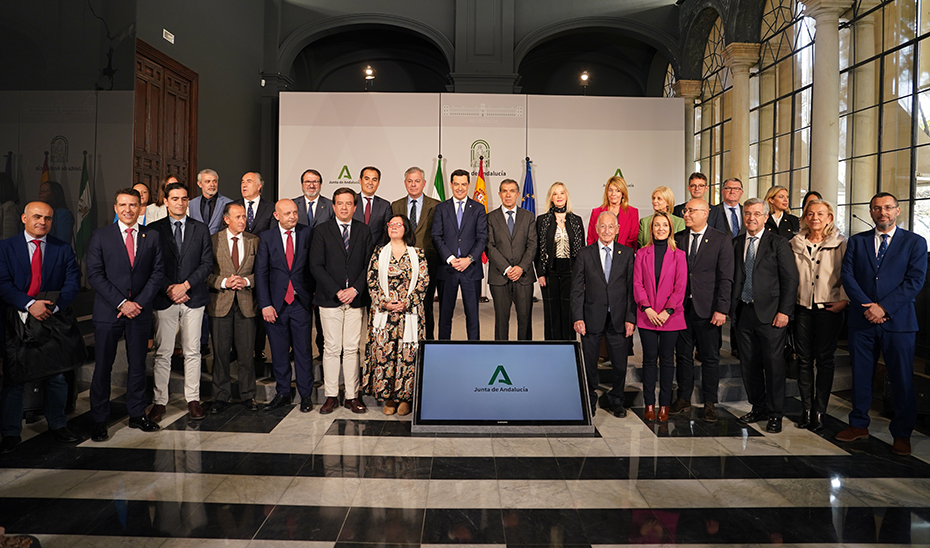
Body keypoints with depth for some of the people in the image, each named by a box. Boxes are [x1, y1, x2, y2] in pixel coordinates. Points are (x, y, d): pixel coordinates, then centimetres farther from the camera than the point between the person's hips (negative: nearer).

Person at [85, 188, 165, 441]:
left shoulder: (152, 236, 7)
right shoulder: (100, 236, 1)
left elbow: (158, 272, 3)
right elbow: (94, 275, -5)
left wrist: (139, 302, -8)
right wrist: (122, 303, -12)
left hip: (140, 311, 2)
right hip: (108, 312, -2)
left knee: (138, 364, 9)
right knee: (103, 366, 3)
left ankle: (137, 414, 21)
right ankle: (99, 420, 14)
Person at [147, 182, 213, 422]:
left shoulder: (201, 229, 8)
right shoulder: (153, 230, 5)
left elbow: (207, 263, 2)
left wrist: (185, 285, -9)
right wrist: (169, 290, -10)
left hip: (193, 297, 1)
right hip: (164, 298, -1)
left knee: (192, 351, 5)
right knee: (162, 353, 2)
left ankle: (193, 399, 13)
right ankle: (159, 401, 11)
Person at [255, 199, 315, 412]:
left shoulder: (306, 234, 2)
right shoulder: (266, 237, 2)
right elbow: (260, 273, -1)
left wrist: (312, 293, 1)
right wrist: (265, 304, -8)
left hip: (300, 302, -1)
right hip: (276, 303, 1)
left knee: (303, 351, 3)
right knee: (279, 352, 9)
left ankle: (305, 395, 15)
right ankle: (282, 393, 23)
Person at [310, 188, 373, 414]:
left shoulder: (364, 231, 9)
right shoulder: (322, 231, 3)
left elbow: (368, 265, 5)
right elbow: (316, 266, -3)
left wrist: (355, 289, -9)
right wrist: (337, 291, -11)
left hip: (356, 299, 1)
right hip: (330, 299, -1)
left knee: (352, 349, 4)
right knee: (331, 349, 1)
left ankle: (352, 397, 11)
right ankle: (331, 396, 11)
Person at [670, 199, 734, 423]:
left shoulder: (722, 240, -2)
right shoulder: (677, 239, 8)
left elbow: (725, 278, -6)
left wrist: (721, 309, -12)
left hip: (707, 309, -3)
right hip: (681, 308, 3)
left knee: (710, 358, 6)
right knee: (683, 355, 10)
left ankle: (709, 403, 17)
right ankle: (683, 399, 23)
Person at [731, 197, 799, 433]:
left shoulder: (779, 243, -2)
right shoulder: (736, 243, 10)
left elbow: (790, 280, -5)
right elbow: (733, 277, 10)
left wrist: (784, 311, -12)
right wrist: (731, 306, 1)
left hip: (770, 313, -4)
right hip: (744, 312, 4)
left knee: (774, 364, 1)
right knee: (749, 364, 10)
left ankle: (775, 414, 15)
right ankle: (759, 407, 26)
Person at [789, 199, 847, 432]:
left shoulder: (840, 244, 0)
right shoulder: (796, 244, 7)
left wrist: (844, 300, -9)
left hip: (829, 308, -2)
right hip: (802, 307, 2)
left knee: (824, 360, 2)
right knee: (804, 360, 5)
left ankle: (819, 412, 11)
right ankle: (806, 409, 15)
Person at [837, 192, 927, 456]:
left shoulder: (914, 242, 4)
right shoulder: (857, 241, 10)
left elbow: (915, 280, -5)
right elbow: (847, 276, 1)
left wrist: (883, 307, -14)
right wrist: (867, 305, -11)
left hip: (898, 320, -2)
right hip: (862, 320, 2)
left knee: (901, 379, 3)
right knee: (860, 374, 9)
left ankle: (901, 434, 16)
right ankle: (859, 425, 23)